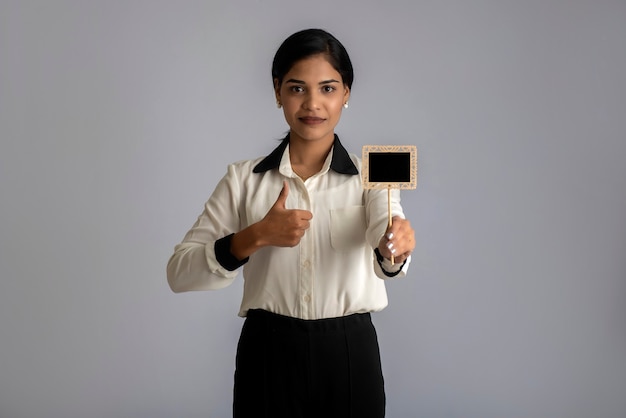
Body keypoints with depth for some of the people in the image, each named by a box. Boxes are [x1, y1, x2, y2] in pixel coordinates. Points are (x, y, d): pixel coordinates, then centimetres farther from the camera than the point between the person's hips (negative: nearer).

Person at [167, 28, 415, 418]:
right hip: (268, 355, 0)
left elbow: (383, 230, -22)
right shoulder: (243, 178, 1)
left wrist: (393, 247, -45)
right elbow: (179, 272, -6)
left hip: (349, 356, 0)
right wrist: (256, 237, -20)